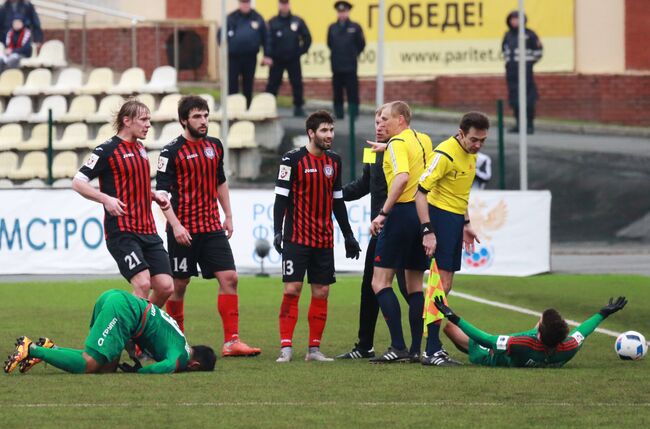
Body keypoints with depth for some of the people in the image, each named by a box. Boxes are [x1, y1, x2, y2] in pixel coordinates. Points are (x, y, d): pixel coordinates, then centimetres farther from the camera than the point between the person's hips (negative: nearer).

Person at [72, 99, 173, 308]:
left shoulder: (140, 149, 16)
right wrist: (106, 199, -23)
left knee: (165, 287, -2)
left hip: (147, 231, 8)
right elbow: (78, 182, -10)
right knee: (142, 284, -20)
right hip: (122, 232, -8)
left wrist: (155, 195, 12)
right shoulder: (107, 150, -8)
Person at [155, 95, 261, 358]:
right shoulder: (172, 152, -8)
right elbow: (162, 191, -11)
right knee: (179, 285, 2)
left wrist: (228, 216, 19)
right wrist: (175, 225, -19)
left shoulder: (214, 146, 10)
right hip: (184, 231, -5)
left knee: (229, 278, -5)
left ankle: (231, 341, -7)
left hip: (213, 228, 5)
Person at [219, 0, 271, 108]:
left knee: (248, 85, 9)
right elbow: (220, 34, 4)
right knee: (232, 84, -2)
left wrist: (266, 55, 1)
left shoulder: (257, 18, 3)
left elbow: (265, 38, 5)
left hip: (250, 58, 1)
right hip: (233, 57, -1)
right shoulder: (231, 18, 1)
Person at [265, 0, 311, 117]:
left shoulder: (297, 22, 2)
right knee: (273, 84, 1)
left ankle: (298, 107, 10)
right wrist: (269, 55, -13)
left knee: (297, 84, 2)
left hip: (293, 59, 1)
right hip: (277, 60, -1)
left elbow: (307, 38, 6)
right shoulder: (272, 23, -2)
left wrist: (301, 51, 0)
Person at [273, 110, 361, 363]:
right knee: (292, 290, -9)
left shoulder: (334, 161, 11)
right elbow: (281, 197, -6)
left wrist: (348, 235, 19)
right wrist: (277, 231, -15)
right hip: (297, 237, -5)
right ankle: (286, 347, -6)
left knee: (321, 293, 3)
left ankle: (314, 349, 9)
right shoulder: (293, 159, -6)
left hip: (324, 240, 5)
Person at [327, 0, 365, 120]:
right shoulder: (332, 28, 6)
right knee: (337, 93, 7)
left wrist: (353, 55, 8)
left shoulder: (355, 27, -1)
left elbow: (361, 45, 6)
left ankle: (353, 115, 0)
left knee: (352, 93, -3)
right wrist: (337, 55, 11)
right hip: (336, 66, 3)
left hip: (350, 67, -3)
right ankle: (339, 114, 13)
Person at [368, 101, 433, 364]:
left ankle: (398, 347, -14)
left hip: (402, 213, -8)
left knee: (380, 281, -6)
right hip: (424, 213, 8)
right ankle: (416, 350, 10)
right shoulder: (424, 140, 14)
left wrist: (383, 213, -26)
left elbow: (402, 177, -25)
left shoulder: (398, 143, -10)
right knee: (415, 285, 12)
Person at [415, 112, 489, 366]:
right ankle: (432, 352, -13)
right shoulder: (446, 154, -18)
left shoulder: (470, 155, 11)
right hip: (440, 217, -9)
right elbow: (421, 191, -21)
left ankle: (434, 347, 14)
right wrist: (427, 231, -25)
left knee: (444, 285, 10)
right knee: (441, 285, -13)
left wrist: (466, 224, 22)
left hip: (455, 221, 9)